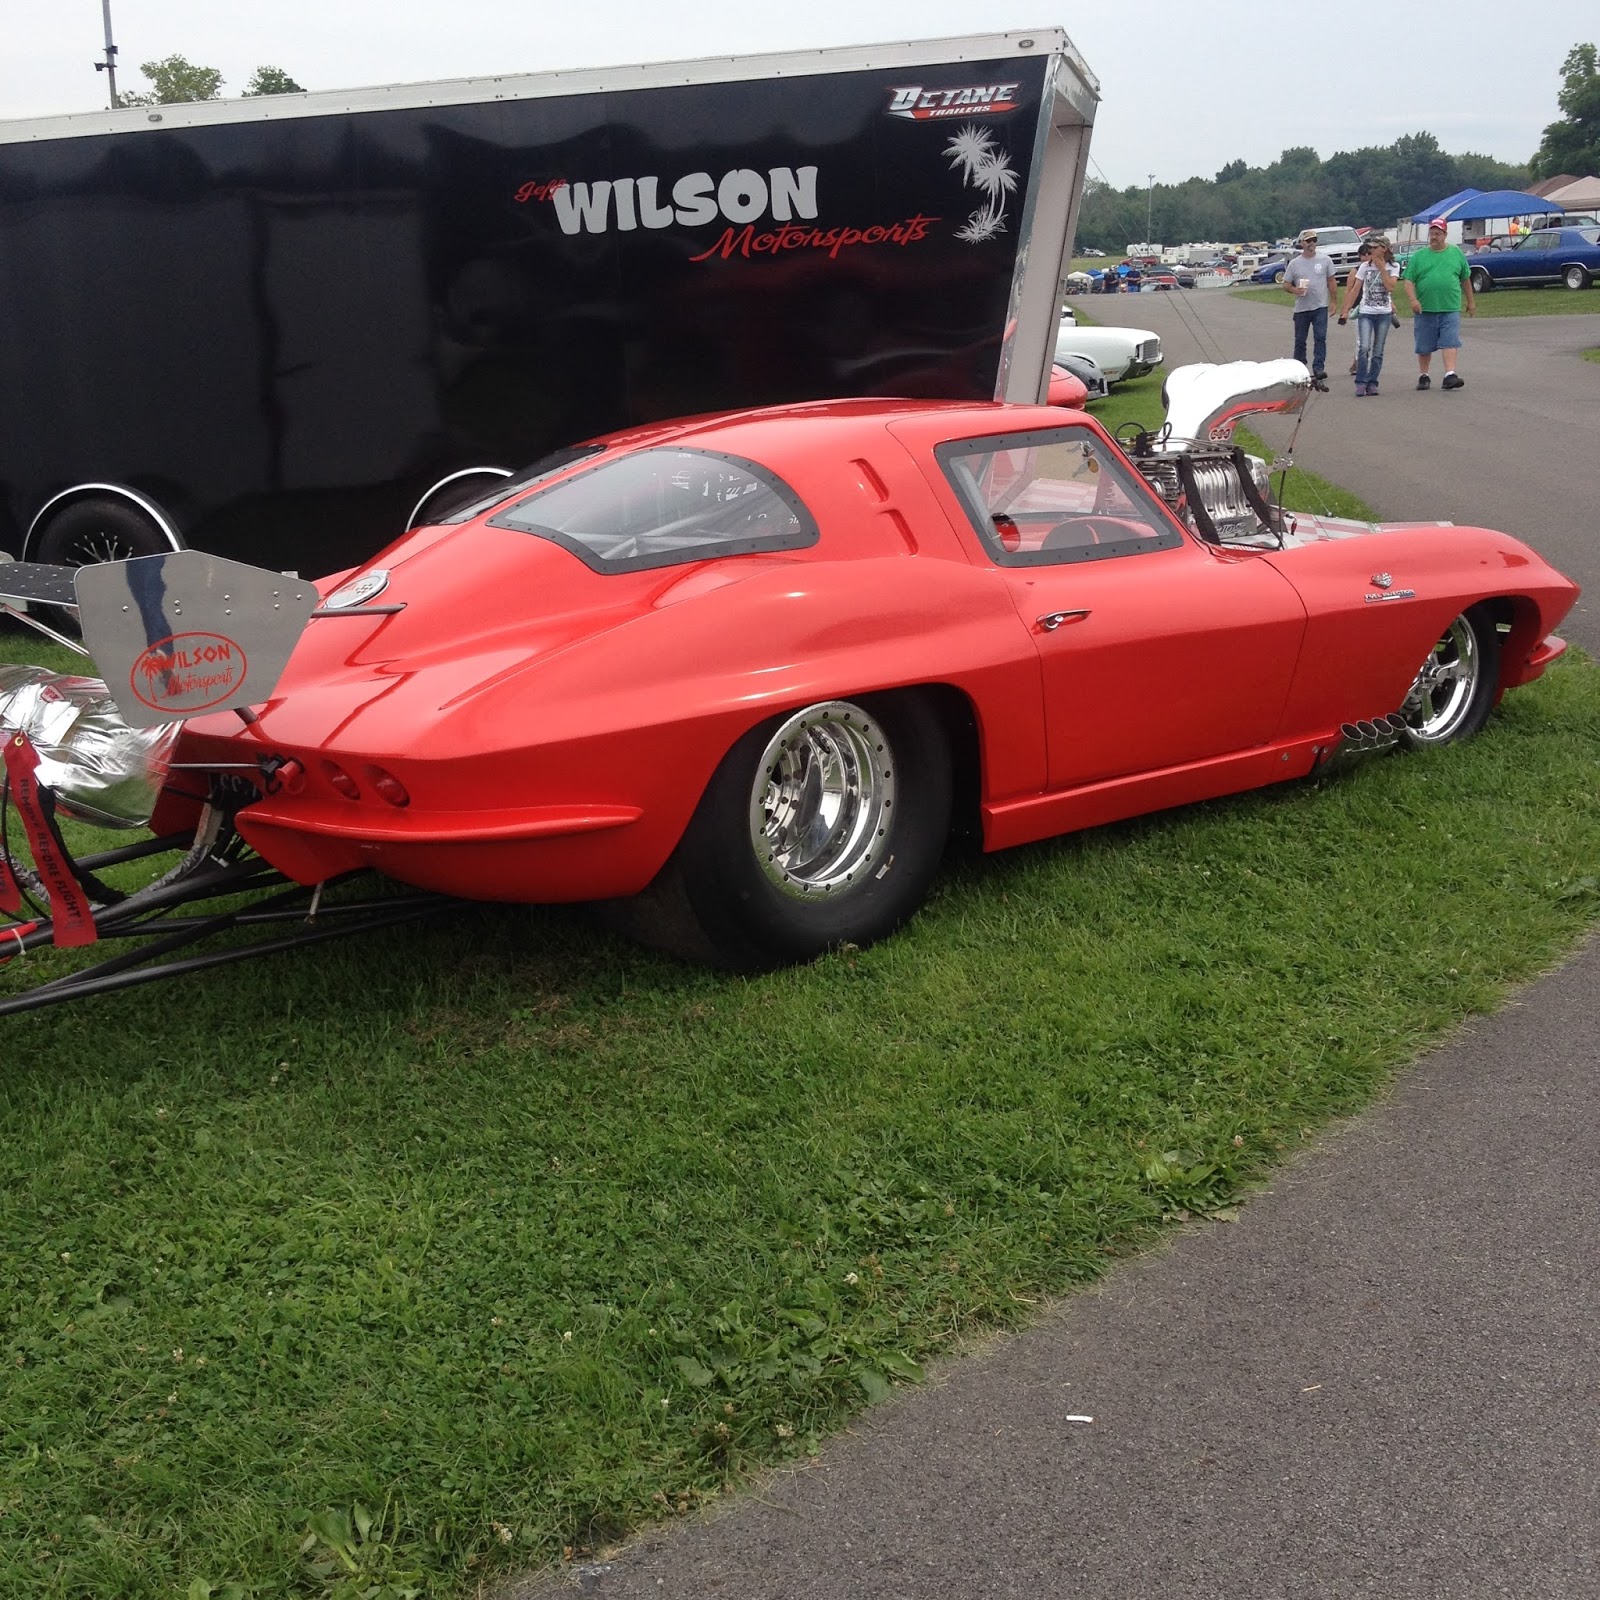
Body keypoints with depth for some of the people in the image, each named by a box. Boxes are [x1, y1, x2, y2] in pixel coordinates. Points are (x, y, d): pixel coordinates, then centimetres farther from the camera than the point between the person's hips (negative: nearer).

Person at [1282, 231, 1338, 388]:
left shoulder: (1325, 260, 3)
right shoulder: (1294, 263, 4)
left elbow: (1331, 281, 9)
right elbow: (1286, 284, 6)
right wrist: (1295, 290, -16)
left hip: (1320, 307, -1)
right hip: (1301, 309, 1)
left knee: (1320, 338, -13)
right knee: (1300, 341, 8)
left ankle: (1318, 369, -17)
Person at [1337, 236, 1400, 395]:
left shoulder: (1392, 267, 2)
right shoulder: (1365, 267, 4)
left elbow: (1390, 287, -12)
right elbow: (1355, 290, 5)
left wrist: (1381, 268, -10)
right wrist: (1345, 309, -1)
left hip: (1384, 313, 0)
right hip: (1365, 313, 0)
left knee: (1378, 352, 3)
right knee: (1364, 347, -15)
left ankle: (1372, 383, 10)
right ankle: (1361, 382, -10)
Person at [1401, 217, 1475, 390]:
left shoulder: (1456, 253, 10)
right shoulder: (1419, 256, 5)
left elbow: (1466, 279, 17)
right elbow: (1408, 280, -1)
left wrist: (1470, 301, 19)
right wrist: (1413, 300, -16)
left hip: (1450, 309, 0)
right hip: (1424, 310, 0)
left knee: (1450, 343, -10)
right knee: (1424, 346, 7)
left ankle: (1450, 375, -15)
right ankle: (1423, 376, 20)